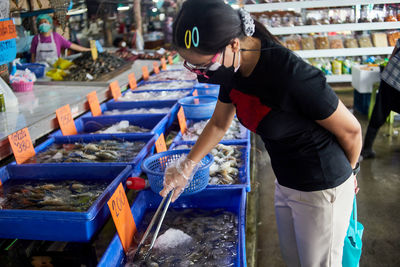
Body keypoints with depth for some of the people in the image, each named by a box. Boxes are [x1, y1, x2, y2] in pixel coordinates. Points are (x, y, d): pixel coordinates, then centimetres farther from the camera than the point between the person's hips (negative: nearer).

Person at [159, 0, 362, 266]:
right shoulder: (233, 70, -9)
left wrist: (348, 172, 1)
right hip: (285, 184, 7)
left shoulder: (291, 75, -33)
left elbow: (350, 130, -19)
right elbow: (219, 124, 9)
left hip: (322, 190, -7)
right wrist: (187, 166, 1)